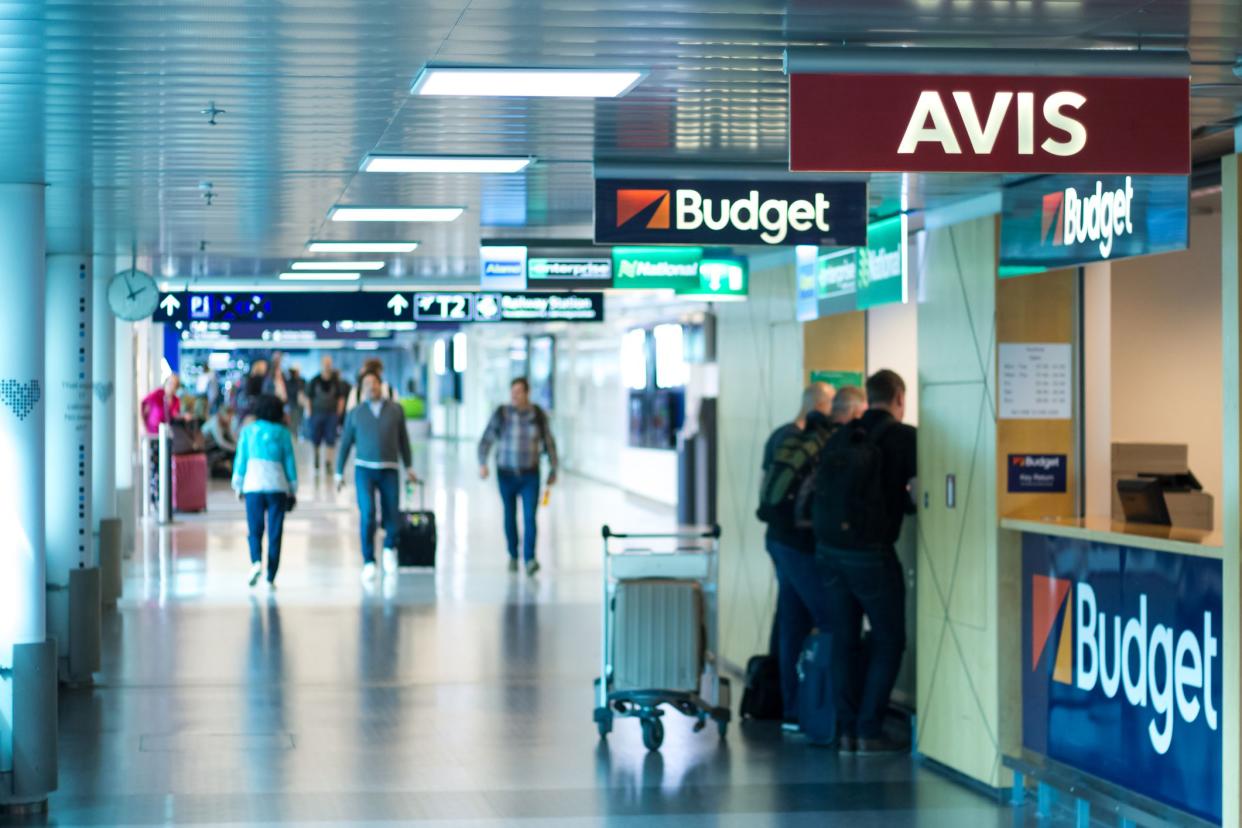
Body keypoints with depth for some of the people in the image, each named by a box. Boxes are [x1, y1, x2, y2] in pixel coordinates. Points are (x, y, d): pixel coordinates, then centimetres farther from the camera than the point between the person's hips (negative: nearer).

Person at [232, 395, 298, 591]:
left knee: (255, 530, 9)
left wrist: (238, 486, 13)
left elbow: (241, 459, 5)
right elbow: (289, 463, 7)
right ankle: (270, 578, 0)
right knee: (274, 533, 3)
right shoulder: (283, 433, 6)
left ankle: (256, 561, -17)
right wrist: (293, 490, 13)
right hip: (277, 485, 0)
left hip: (253, 485, 0)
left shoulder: (248, 431, 6)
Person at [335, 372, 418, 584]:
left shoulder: (395, 410, 7)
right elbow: (345, 444, 11)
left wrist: (409, 467, 11)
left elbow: (403, 440, 13)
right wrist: (339, 473, 9)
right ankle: (369, 562, -6)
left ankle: (389, 548, 31)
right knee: (367, 515, -14)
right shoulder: (355, 413, 7)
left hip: (390, 470, 1)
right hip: (364, 469, -1)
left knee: (392, 518, 0)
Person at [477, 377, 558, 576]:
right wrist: (482, 464, -23)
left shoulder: (538, 415, -2)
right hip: (506, 474, 1)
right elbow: (486, 440, -8)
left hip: (530, 475, -1)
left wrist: (553, 470, 12)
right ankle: (513, 555, 29)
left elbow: (549, 443, 9)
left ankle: (530, 559, -18)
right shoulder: (501, 414, -6)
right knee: (510, 516, 11)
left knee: (530, 517, -12)